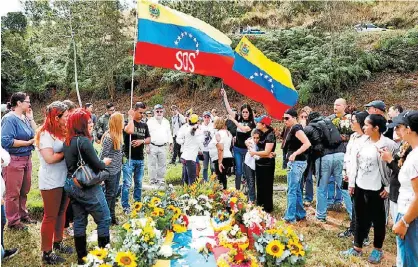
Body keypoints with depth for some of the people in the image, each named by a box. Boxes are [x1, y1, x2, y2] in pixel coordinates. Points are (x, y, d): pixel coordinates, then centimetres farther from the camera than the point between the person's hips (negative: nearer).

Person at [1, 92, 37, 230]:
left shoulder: (25, 117, 7)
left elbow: (35, 134, 7)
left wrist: (31, 118, 1)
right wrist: (28, 142, -16)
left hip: (27, 158, 8)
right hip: (14, 160, -7)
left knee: (24, 190, 18)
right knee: (13, 193, 5)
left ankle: (23, 214, 34)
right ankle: (13, 221, 18)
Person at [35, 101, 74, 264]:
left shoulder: (61, 132, 11)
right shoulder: (44, 134, -15)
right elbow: (50, 158, -23)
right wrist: (66, 152, -12)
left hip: (64, 179, 8)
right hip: (51, 182, -8)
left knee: (61, 213, 18)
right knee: (50, 217, 2)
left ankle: (58, 243, 34)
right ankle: (46, 253, 13)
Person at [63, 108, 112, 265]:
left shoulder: (67, 141, 7)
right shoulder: (83, 141, -19)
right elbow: (97, 166, -18)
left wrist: (99, 163, 11)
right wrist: (105, 163, 2)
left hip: (71, 185, 8)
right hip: (86, 186, -8)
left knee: (79, 220, 15)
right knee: (104, 219, 4)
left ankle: (81, 257, 24)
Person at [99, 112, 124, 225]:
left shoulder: (118, 135, 4)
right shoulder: (108, 137, -21)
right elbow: (103, 155, -18)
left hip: (117, 169, 8)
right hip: (110, 170, -8)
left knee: (114, 193, 17)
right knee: (109, 194, 4)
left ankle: (112, 216, 30)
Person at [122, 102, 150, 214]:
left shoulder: (144, 125, 10)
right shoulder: (127, 122, -6)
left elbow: (149, 140, 11)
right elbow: (129, 131, -29)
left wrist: (141, 141, -9)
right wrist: (131, 117, -16)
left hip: (140, 159, 5)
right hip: (128, 158, -5)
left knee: (139, 183, 14)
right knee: (127, 183, -3)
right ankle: (125, 206, 7)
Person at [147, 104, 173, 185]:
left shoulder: (166, 122, 14)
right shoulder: (150, 121, 2)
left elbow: (169, 133, 19)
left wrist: (170, 144, 13)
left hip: (163, 147, 3)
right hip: (152, 146, -3)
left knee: (162, 165, 6)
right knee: (153, 164, 0)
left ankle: (160, 179, 16)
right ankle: (153, 180, 9)